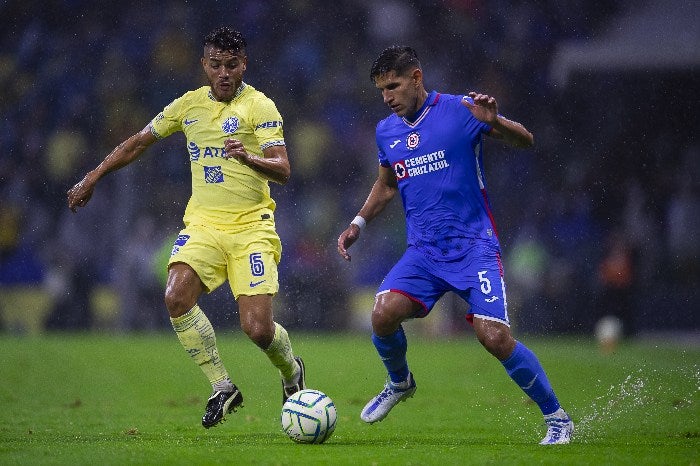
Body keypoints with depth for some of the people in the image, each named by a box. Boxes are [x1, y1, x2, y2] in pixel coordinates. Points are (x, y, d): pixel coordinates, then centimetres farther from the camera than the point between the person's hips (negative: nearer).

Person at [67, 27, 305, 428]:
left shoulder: (260, 106, -5)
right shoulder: (189, 105, 10)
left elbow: (283, 171, -14)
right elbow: (139, 142, 23)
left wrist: (249, 158, -34)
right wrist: (93, 177, 22)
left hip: (251, 226, -4)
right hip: (203, 224, 4)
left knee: (258, 328, -14)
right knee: (177, 298, -24)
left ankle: (292, 371, 22)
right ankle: (222, 388, -9)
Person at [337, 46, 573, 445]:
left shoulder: (460, 110, -7)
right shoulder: (386, 131, 10)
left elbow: (525, 142, -6)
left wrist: (495, 121, -26)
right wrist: (358, 224, 14)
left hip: (473, 244, -5)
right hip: (423, 250, 5)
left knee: (495, 337, -17)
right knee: (383, 314, -19)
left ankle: (557, 419, 1)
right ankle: (400, 383, 14)